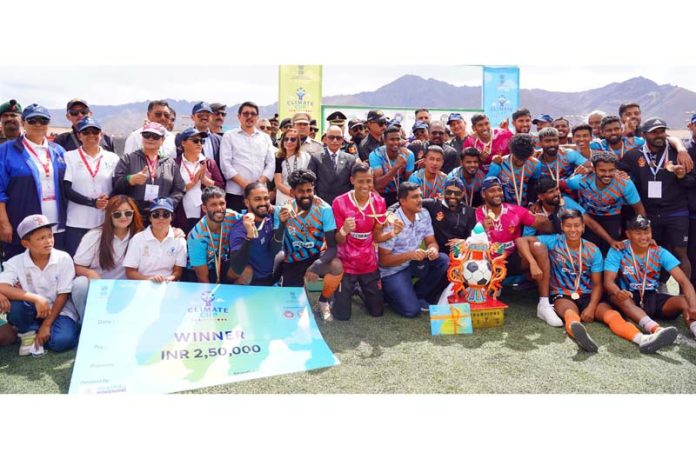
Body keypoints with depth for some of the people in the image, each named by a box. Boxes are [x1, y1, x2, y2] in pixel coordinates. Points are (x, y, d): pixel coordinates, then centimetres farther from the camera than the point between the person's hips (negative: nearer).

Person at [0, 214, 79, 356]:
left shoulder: (63, 259, -12)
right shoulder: (15, 262, -9)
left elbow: (63, 295, -10)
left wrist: (46, 325, -14)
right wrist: (35, 299, -36)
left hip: (59, 311, -1)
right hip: (33, 312, 1)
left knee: (62, 341, -30)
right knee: (14, 305, -31)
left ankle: (39, 334, 5)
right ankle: (28, 333, -1)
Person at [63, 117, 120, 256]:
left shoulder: (112, 158, 9)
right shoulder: (69, 157, 4)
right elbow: (66, 190, -3)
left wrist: (109, 201, -15)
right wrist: (93, 202, -16)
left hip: (106, 223, 2)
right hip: (76, 224, -1)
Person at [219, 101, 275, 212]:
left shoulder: (265, 138, 16)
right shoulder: (229, 136, 8)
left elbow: (271, 163, 9)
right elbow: (225, 164, -2)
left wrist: (260, 183, -8)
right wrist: (244, 184, -12)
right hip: (236, 193, -2)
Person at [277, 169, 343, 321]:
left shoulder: (324, 209, -19)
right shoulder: (282, 211, -15)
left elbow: (332, 246, -22)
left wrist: (318, 264, -42)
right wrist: (281, 223, -35)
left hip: (316, 256, -1)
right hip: (292, 262, 1)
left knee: (337, 267, -33)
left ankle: (324, 301, 0)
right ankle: (297, 291, 32)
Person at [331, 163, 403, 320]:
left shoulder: (379, 202, -8)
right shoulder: (339, 202, -18)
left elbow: (376, 237, -2)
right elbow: (338, 242, -13)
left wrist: (392, 233, -22)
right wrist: (344, 231, -36)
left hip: (369, 264, 3)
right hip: (346, 264, -3)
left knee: (377, 312, 12)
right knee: (342, 315, 1)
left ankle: (361, 291, 42)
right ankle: (341, 293, 34)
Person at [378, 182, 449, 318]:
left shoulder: (424, 214, -4)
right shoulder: (392, 223, -23)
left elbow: (431, 242, 1)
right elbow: (383, 260, -19)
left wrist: (433, 250, -24)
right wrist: (409, 255, -32)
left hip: (413, 264, 7)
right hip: (393, 270, -6)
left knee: (443, 260, -17)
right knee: (411, 310, -20)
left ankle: (418, 295, 0)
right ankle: (388, 294, 11)